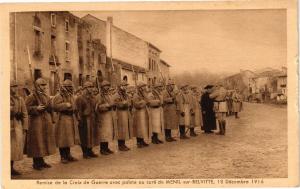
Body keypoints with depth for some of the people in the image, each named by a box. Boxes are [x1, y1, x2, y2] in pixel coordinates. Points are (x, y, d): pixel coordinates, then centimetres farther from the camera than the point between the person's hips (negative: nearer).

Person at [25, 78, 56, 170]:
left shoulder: (46, 96, 16)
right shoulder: (32, 96, -9)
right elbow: (27, 108, -14)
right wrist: (36, 108, -27)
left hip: (46, 121, 8)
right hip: (37, 122, -8)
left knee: (44, 141, 12)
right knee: (37, 142, -4)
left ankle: (41, 161, 23)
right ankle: (36, 163, 6)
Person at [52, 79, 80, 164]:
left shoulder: (70, 95, 14)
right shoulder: (59, 96, -11)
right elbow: (55, 106, -22)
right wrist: (65, 105, -23)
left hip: (71, 119, 8)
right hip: (62, 119, -8)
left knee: (69, 137, 13)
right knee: (63, 138, -2)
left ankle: (68, 155, 23)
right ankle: (63, 157, 7)